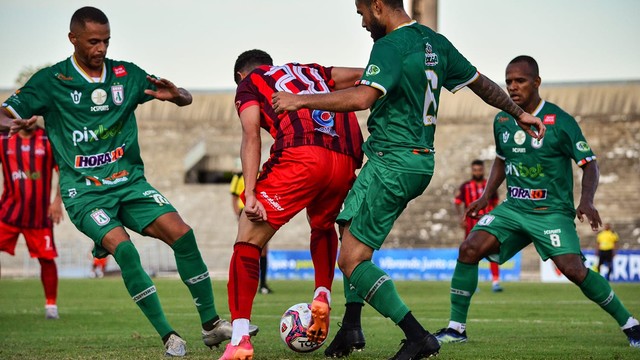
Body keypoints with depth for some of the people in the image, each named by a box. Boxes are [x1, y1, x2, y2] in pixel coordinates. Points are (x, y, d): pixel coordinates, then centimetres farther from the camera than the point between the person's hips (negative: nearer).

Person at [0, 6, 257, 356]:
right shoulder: (51, 81, -4)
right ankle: (168, 336, -17)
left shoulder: (126, 74, 5)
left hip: (129, 180, 4)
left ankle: (210, 324, -1)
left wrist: (173, 94, -15)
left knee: (181, 234, -15)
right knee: (123, 249, -27)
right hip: (83, 189, -4)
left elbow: (185, 99, 10)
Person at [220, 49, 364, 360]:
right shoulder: (310, 72, 34)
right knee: (323, 227, 36)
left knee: (249, 239, 1)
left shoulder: (248, 84, 20)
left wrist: (250, 194, -6)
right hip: (345, 161, 5)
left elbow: (251, 138, 4)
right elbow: (362, 76, 30)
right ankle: (323, 296, 15)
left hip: (301, 156, -5)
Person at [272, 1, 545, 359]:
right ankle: (351, 326, 16)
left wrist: (302, 100, -23)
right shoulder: (435, 43, 12)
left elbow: (362, 97, -30)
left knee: (353, 261, -7)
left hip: (391, 163, -10)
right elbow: (482, 82, 22)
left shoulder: (391, 46, -15)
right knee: (349, 226, 22)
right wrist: (520, 113, 34)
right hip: (421, 163, 10)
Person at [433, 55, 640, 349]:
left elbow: (589, 164, -9)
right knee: (469, 249, -14)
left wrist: (586, 201, -25)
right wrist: (486, 196, 13)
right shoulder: (502, 121, 5)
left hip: (552, 211, -5)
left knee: (574, 270, -21)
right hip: (513, 207, 5)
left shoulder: (560, 121, -11)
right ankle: (456, 327, -4)